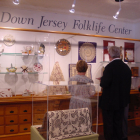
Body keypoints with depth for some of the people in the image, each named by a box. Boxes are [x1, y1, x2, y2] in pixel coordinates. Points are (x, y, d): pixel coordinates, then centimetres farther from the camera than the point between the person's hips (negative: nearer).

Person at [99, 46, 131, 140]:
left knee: (108, 124, 8)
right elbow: (128, 84, 7)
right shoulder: (126, 67, 0)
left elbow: (104, 84, -24)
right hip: (122, 101, 6)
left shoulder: (110, 67, -20)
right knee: (119, 122, 19)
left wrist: (102, 80, -3)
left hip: (109, 101, -6)